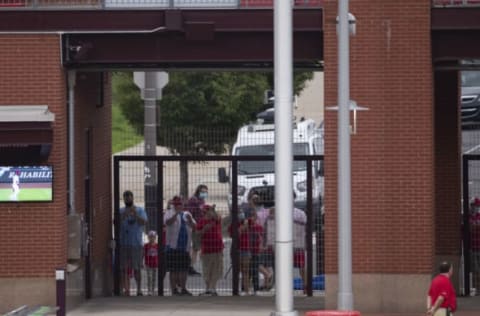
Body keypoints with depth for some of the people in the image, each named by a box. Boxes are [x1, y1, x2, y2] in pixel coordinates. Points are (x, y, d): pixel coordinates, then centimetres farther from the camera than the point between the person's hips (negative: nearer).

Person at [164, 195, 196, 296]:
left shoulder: (186, 214, 17)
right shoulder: (169, 213, 4)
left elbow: (194, 226, 8)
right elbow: (167, 222, -17)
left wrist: (190, 219, -13)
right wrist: (176, 214, -30)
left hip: (185, 247, 5)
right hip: (172, 246, -5)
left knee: (184, 269, 8)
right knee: (174, 269, -3)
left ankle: (183, 288, 18)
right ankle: (174, 289, 1)